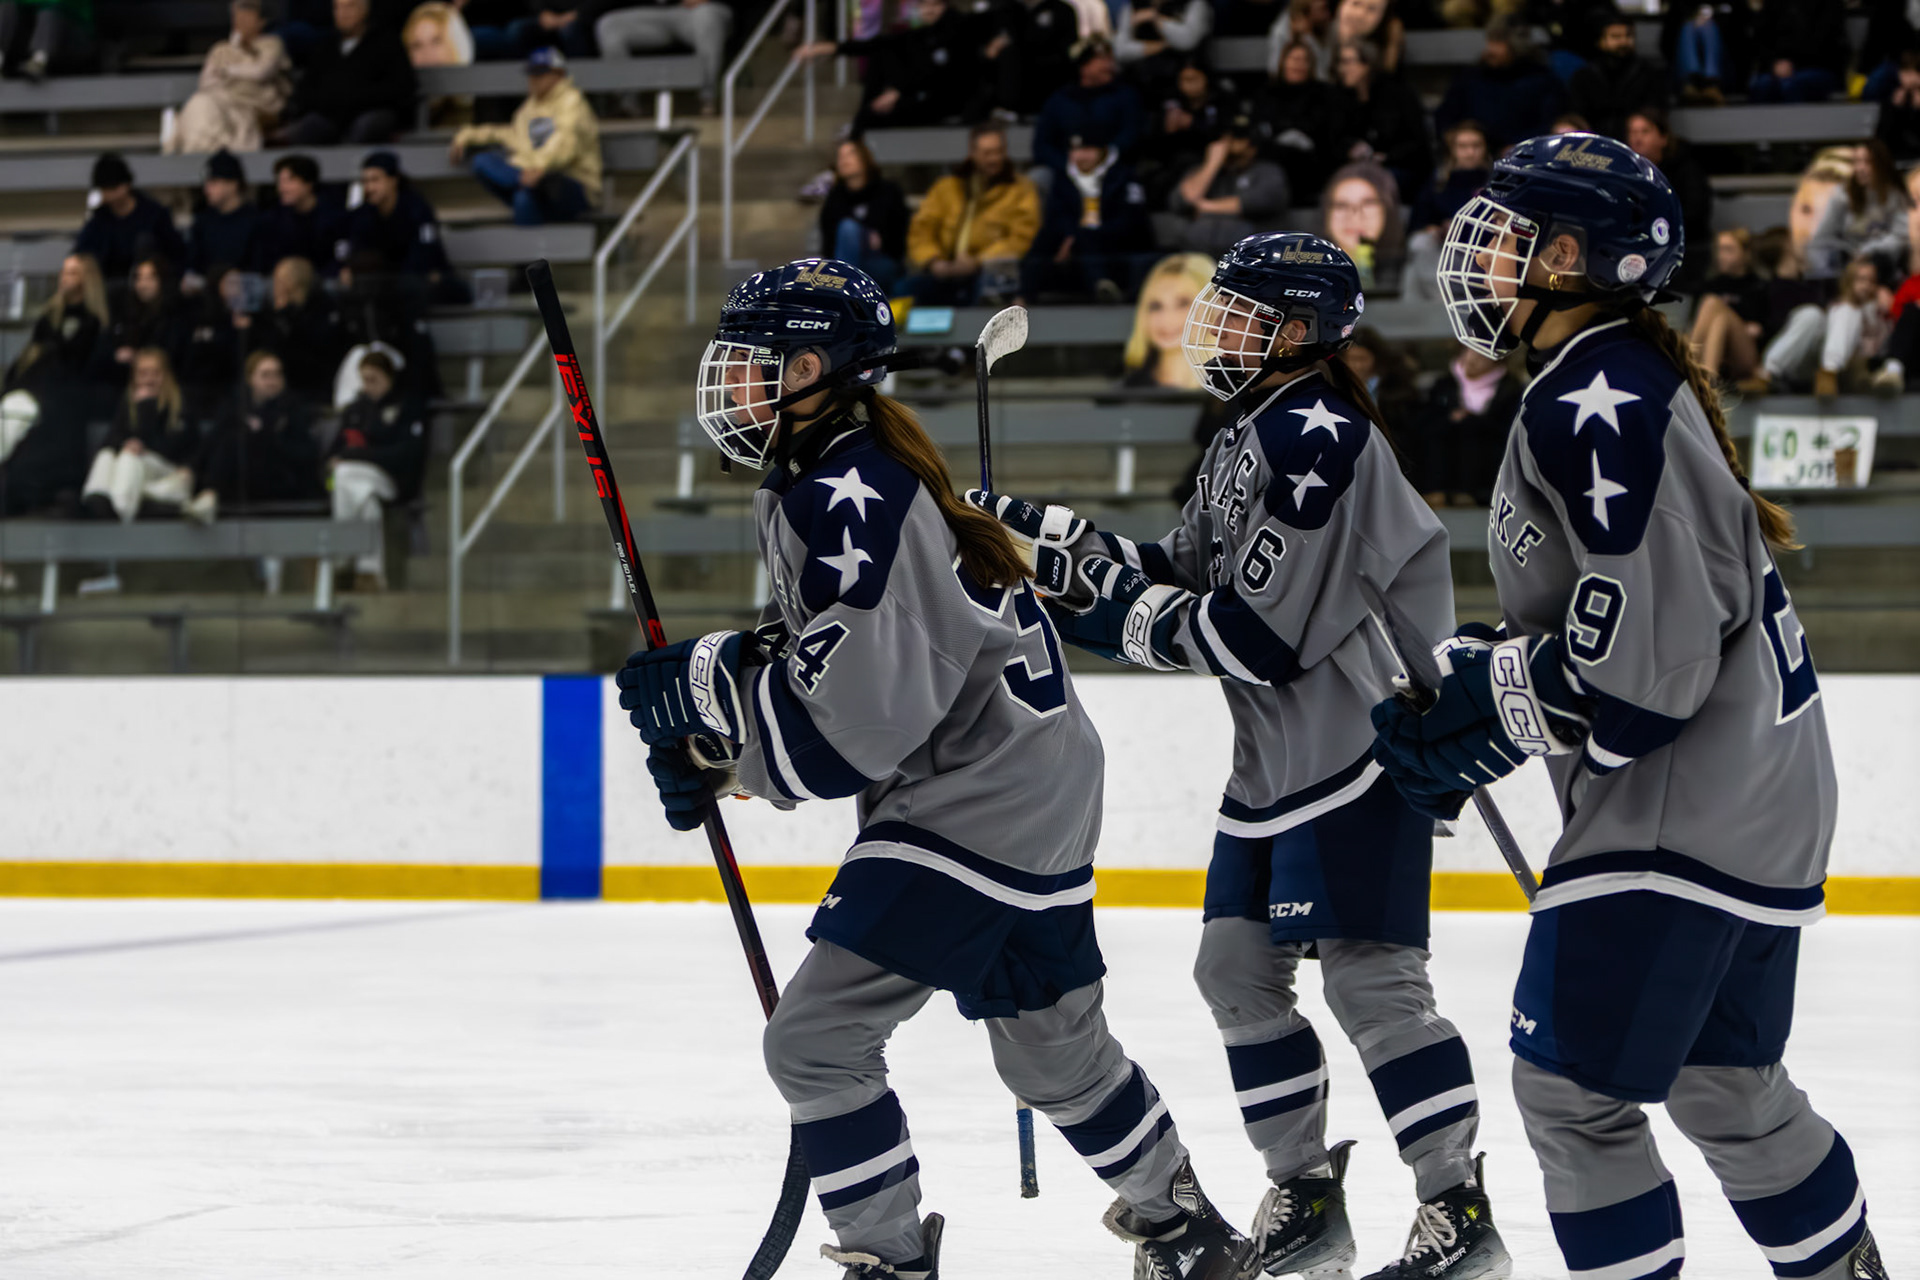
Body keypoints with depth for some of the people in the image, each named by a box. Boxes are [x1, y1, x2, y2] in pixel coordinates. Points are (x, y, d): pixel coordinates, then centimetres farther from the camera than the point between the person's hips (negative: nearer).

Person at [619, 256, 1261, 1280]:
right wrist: (715, 750, 5)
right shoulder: (819, 487, 12)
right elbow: (814, 679, 19)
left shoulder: (856, 501, -21)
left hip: (979, 808, -11)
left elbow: (861, 715, -26)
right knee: (1053, 1048, 22)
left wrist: (707, 683, -18)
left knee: (817, 1039, -11)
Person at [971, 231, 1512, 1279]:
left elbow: (1260, 636, -23)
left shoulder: (1321, 439, -19)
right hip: (1276, 759, 11)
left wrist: (1126, 615, -11)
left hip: (1363, 749, -11)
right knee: (1237, 966, 10)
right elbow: (1186, 572, 18)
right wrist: (1051, 542, 8)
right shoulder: (1249, 437, 14)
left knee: (1366, 976, -12)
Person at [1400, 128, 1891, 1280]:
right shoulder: (1625, 381, 14)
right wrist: (1473, 691, 13)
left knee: (1572, 1085, -7)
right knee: (1724, 1085, 21)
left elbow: (1641, 657, -25)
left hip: (1686, 813, -11)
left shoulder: (1598, 407, -20)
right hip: (1755, 799, 11)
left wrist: (1481, 711, -16)